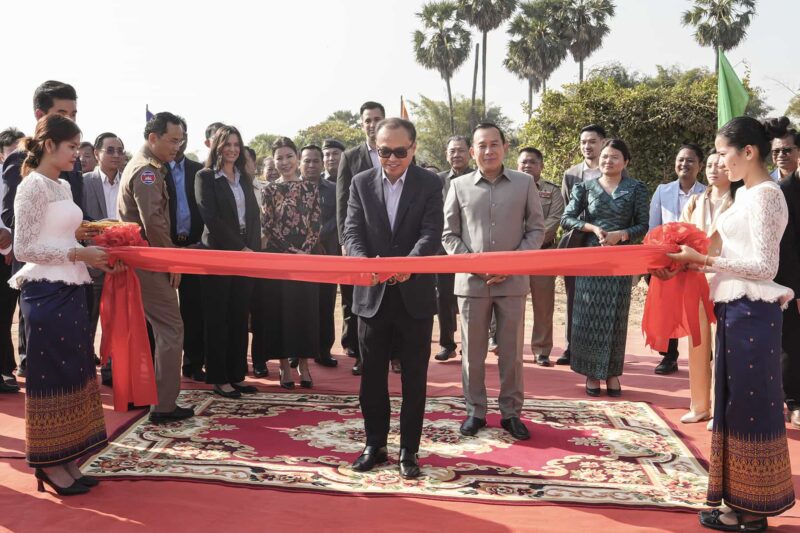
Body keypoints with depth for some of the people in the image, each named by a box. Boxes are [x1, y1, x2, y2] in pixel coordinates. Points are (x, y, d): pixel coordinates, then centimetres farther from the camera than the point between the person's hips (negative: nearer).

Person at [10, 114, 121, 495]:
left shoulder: (63, 187, 14)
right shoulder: (34, 186, -11)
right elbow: (24, 249, -16)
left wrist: (95, 259, 4)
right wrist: (79, 254, -18)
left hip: (70, 290, 9)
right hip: (47, 293, -9)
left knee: (71, 373, 12)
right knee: (50, 375, 0)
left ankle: (66, 460, 22)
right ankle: (49, 463, 13)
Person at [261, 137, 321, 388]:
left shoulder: (310, 188, 7)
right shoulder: (269, 190, 2)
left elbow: (315, 225, 3)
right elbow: (268, 227, -4)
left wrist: (305, 250, -11)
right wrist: (292, 251, -12)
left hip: (307, 257, 2)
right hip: (279, 257, -1)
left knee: (306, 309, 4)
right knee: (281, 309, 1)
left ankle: (304, 364, 14)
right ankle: (285, 366, 11)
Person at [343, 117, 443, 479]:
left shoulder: (429, 184, 0)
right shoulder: (361, 183, 5)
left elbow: (431, 233, -11)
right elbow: (352, 233, -3)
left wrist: (408, 264, -31)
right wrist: (365, 263, -24)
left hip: (415, 294, -1)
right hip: (372, 295, 2)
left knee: (414, 377, 7)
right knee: (372, 376, 10)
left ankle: (409, 450, 20)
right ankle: (375, 445, 25)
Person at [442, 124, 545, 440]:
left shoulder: (524, 183, 3)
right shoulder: (459, 186, 4)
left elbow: (536, 229, 4)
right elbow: (449, 234, 6)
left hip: (513, 281, 0)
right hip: (471, 281, 0)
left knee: (512, 352, 8)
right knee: (472, 352, 8)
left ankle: (511, 412, 21)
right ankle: (475, 411, 22)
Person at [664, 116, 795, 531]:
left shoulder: (765, 195, -14)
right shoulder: (746, 194, 13)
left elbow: (765, 266, -18)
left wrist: (704, 260, -18)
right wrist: (702, 260, 5)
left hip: (751, 313, -9)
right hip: (735, 309, 9)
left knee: (749, 404, 0)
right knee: (736, 403, 14)